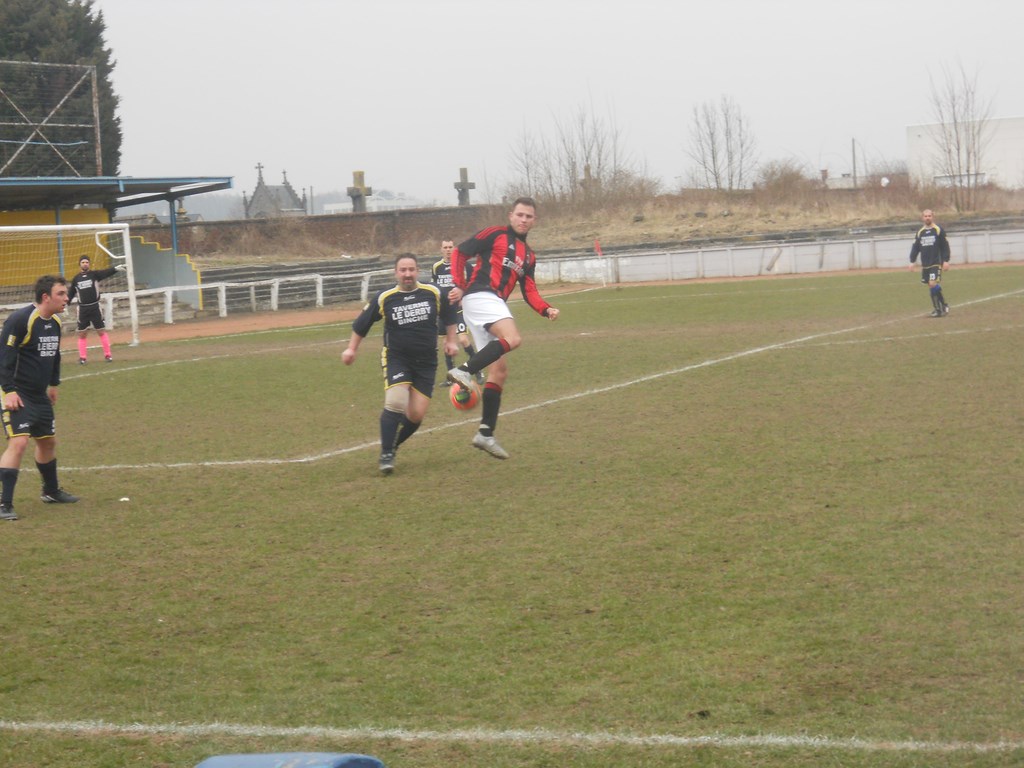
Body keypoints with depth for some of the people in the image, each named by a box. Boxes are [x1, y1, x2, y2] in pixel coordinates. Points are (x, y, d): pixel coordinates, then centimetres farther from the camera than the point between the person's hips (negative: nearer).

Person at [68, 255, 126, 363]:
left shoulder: (94, 274, -1)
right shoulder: (76, 279, 7)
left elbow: (106, 273, -18)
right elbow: (71, 293, 15)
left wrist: (115, 269, -36)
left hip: (95, 307, -2)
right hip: (82, 309, 2)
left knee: (102, 331, 1)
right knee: (82, 334, 4)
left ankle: (107, 355, 8)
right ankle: (82, 357, 11)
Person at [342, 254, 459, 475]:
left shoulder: (434, 293, -2)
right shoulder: (384, 298, -5)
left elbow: (449, 317, 18)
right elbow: (361, 324, 9)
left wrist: (451, 341, 17)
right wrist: (351, 349, 9)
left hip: (426, 363, 2)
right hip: (396, 359, -2)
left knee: (416, 415, -4)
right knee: (395, 403, -24)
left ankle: (391, 447, 22)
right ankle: (386, 455, -14)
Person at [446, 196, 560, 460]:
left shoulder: (528, 256, 24)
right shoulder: (495, 235, 4)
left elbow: (529, 292, 17)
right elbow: (459, 253, 1)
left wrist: (546, 310, -2)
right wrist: (459, 285, -11)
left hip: (496, 305, 8)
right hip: (480, 297, -8)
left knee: (499, 371, 6)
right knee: (512, 338, -33)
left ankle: (485, 434, 8)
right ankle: (464, 370, -35)